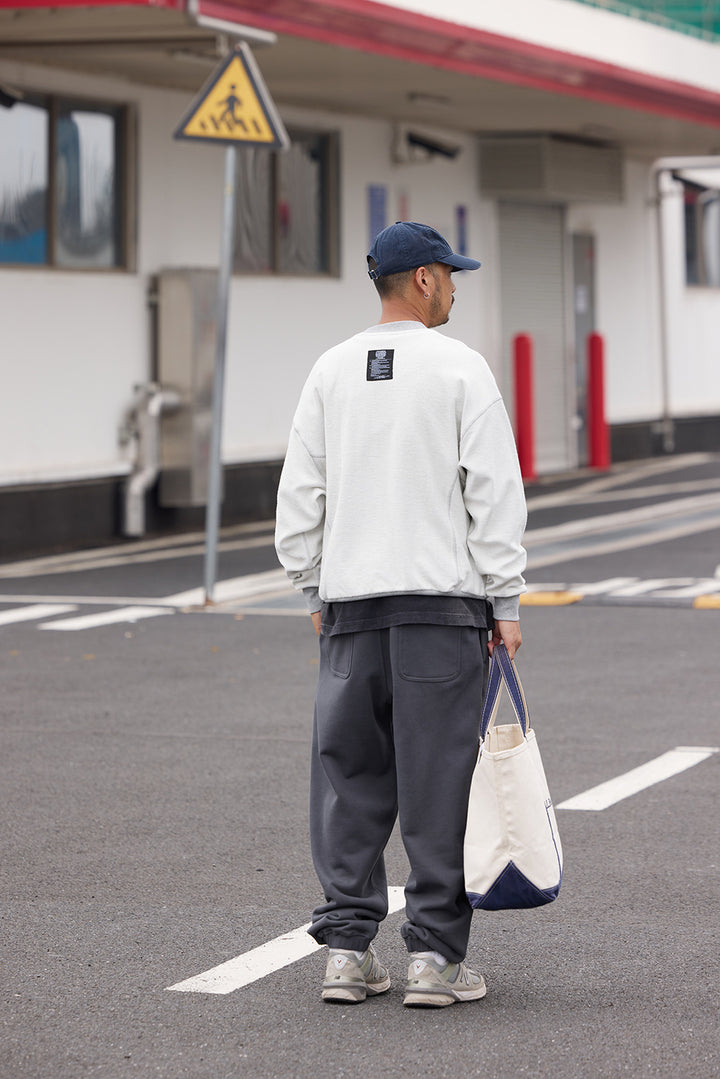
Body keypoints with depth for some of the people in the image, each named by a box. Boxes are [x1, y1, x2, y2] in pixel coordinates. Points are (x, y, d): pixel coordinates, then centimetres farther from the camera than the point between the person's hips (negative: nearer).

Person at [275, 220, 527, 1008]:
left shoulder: (331, 371, 9)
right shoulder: (460, 368, -4)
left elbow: (300, 493, 9)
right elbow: (495, 493, -7)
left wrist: (315, 591, 16)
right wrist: (505, 602, -3)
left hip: (350, 599, 4)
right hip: (442, 598, -4)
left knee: (349, 775, 9)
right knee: (440, 778, 0)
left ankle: (346, 948, 8)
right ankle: (434, 956, 0)